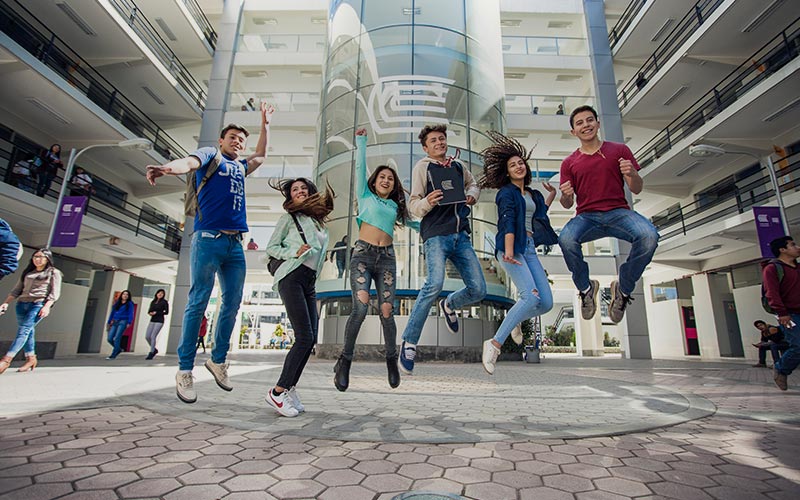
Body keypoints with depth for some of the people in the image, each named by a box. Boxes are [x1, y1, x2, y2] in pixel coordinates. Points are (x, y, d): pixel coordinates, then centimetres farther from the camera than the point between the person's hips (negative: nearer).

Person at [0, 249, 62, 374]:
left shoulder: (54, 273, 7)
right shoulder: (27, 272, 21)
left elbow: (54, 292, -2)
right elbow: (16, 290, 20)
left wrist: (47, 306, -13)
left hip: (39, 304, -5)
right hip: (22, 303, 5)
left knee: (24, 330, -15)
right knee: (28, 331, 3)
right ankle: (31, 358, 9)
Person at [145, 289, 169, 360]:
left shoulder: (164, 302, -2)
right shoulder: (153, 302, 14)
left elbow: (166, 312, -5)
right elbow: (149, 310, 17)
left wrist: (156, 313, -13)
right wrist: (150, 313, -6)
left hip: (159, 321, -6)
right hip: (152, 321, 6)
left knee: (153, 336, -12)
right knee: (147, 337, 2)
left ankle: (151, 354, -4)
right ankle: (154, 350, 22)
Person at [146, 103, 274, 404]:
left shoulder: (240, 167, 26)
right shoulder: (210, 154, 10)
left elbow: (260, 155, 44)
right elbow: (189, 162, -12)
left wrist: (265, 124, 44)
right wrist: (169, 168, -35)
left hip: (235, 244, 6)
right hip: (208, 239, -6)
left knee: (232, 304, 4)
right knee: (198, 303, -7)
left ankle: (218, 360, 17)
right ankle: (184, 370, -1)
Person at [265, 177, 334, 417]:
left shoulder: (320, 224, 22)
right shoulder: (289, 218, 6)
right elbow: (271, 247, 2)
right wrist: (294, 252, -13)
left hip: (309, 282, 7)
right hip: (292, 277, -6)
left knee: (311, 338, 0)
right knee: (305, 337, -14)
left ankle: (290, 389, 10)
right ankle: (278, 391, -3)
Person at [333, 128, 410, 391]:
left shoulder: (395, 206, 23)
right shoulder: (365, 196, 16)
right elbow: (360, 167, 12)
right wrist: (361, 141, 12)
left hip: (386, 258, 3)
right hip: (362, 254, -2)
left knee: (386, 312, -6)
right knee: (360, 307, -21)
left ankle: (391, 359, 16)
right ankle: (345, 360, -4)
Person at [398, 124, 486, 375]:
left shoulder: (458, 166, 19)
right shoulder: (422, 167, 5)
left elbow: (472, 183, 39)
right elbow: (413, 207, 1)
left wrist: (472, 195, 16)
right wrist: (428, 201, -22)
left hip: (461, 235, 5)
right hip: (436, 234, -5)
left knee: (478, 289, -1)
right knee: (435, 283, -27)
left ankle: (449, 305, 34)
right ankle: (409, 343, -14)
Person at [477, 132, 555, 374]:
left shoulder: (533, 195, 22)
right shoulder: (506, 192, 0)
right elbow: (508, 222, -15)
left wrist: (551, 196, 32)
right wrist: (509, 251, -27)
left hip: (529, 248, 7)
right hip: (510, 248, -7)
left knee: (546, 303, -1)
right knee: (531, 296, -23)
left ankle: (515, 320, 27)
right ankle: (495, 343, -18)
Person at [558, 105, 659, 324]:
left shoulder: (619, 150, 10)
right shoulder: (569, 163, 11)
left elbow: (637, 190, 8)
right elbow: (567, 205, 9)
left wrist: (632, 173, -14)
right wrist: (565, 195, -15)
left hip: (618, 212, 0)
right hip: (586, 216, 0)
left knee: (649, 236, -31)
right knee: (566, 240, -34)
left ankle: (623, 289, -5)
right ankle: (586, 287, -4)